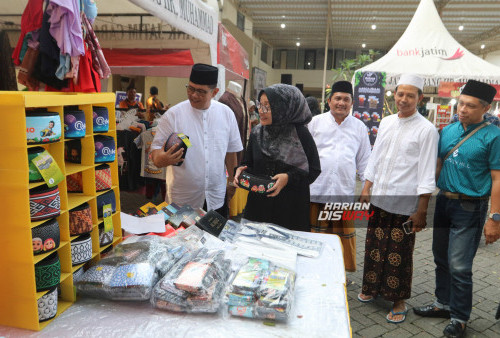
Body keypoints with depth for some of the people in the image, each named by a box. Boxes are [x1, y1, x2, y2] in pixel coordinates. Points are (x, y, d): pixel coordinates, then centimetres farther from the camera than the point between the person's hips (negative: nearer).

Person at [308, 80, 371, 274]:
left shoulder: (359, 127, 11)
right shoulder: (316, 122, 7)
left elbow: (364, 161, 14)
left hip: (344, 191, 1)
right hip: (316, 190, -1)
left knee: (344, 233, 7)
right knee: (314, 233, 8)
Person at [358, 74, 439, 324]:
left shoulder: (426, 130, -8)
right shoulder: (386, 123, 8)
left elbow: (427, 174, -10)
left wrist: (421, 211, -12)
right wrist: (367, 188, 11)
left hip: (405, 205, -5)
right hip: (379, 200, 5)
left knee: (399, 254, 6)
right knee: (374, 248, 15)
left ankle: (399, 301, 24)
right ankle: (372, 288, 36)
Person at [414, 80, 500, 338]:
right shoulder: (448, 130, 6)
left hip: (470, 207, -6)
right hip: (444, 201, 6)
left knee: (459, 266, -2)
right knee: (441, 259, 16)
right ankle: (443, 303, 35)